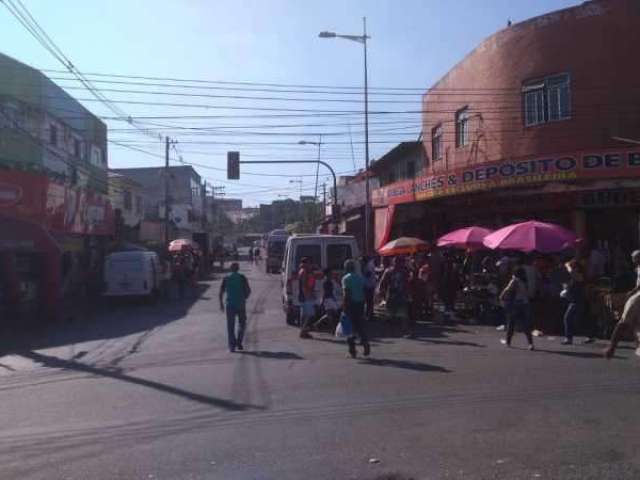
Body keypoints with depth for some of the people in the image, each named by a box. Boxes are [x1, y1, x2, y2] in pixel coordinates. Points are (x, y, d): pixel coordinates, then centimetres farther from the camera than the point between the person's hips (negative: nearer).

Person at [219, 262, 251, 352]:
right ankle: (239, 343, 2)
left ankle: (232, 346, 1)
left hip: (230, 304, 1)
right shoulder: (242, 277, 1)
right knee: (242, 324, 14)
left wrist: (221, 303, 9)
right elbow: (248, 291, -4)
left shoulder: (226, 278, 4)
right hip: (241, 304, -1)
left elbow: (221, 292, -1)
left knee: (230, 326, 5)